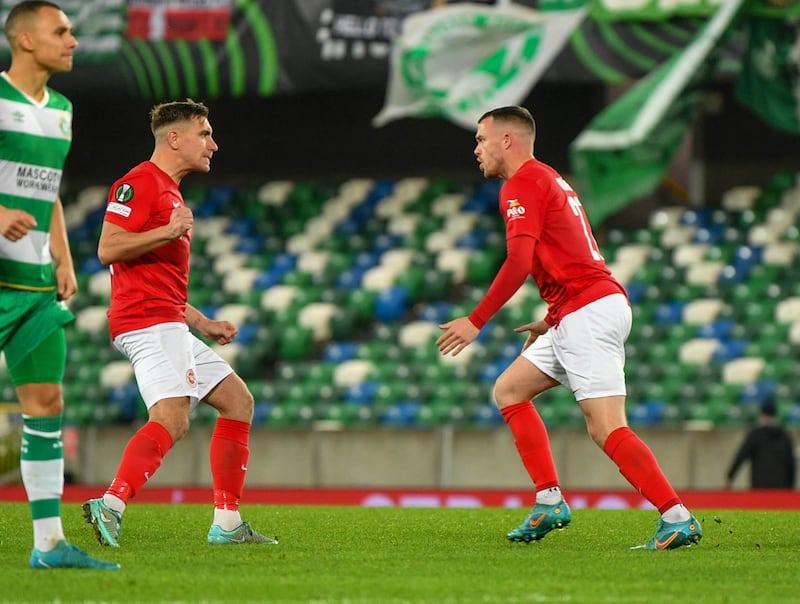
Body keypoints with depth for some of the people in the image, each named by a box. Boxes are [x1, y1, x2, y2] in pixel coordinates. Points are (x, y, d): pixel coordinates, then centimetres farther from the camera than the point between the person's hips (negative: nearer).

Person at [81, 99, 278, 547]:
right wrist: (170, 232, -24)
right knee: (172, 418, -25)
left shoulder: (170, 192, 26)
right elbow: (108, 249, -18)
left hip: (171, 326, 11)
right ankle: (111, 506, -35)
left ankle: (227, 524, 10)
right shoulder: (139, 183, -6)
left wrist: (202, 323, 26)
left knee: (238, 401, 11)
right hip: (148, 323, -11)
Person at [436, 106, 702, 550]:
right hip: (579, 317, 10)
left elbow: (519, 262, -20)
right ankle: (550, 501, 10)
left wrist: (476, 322, -18)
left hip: (588, 312, -10)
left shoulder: (522, 184, -7)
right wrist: (551, 321, 29)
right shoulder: (549, 180, 23)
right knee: (509, 390, 16)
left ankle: (678, 519, -20)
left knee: (607, 428, -15)